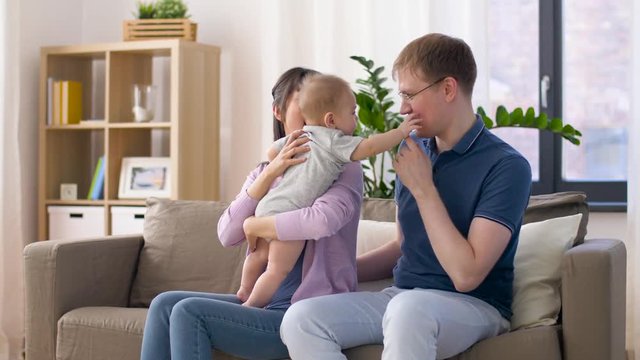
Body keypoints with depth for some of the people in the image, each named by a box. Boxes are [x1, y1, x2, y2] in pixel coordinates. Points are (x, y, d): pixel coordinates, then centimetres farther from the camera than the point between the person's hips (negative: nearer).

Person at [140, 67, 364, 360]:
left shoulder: (344, 170, -5)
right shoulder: (263, 173, 12)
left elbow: (322, 220, -28)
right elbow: (227, 235, -3)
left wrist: (254, 225, -12)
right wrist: (270, 174, -14)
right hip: (265, 303, 7)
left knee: (188, 312, -18)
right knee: (165, 304, -7)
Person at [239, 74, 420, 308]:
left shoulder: (299, 136, 14)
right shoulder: (334, 141, -11)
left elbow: (272, 152, 21)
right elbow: (368, 148, -20)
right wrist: (401, 132, -15)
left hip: (268, 204, 9)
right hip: (290, 213, -9)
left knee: (260, 254, 26)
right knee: (278, 270, -1)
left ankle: (244, 291, 39)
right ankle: (251, 306, 4)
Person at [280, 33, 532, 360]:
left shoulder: (506, 167, -12)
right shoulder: (414, 151, 9)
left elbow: (466, 275, -19)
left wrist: (422, 188, -16)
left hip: (473, 306, -6)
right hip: (401, 297, 7)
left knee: (407, 308, -41)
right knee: (300, 319, -20)